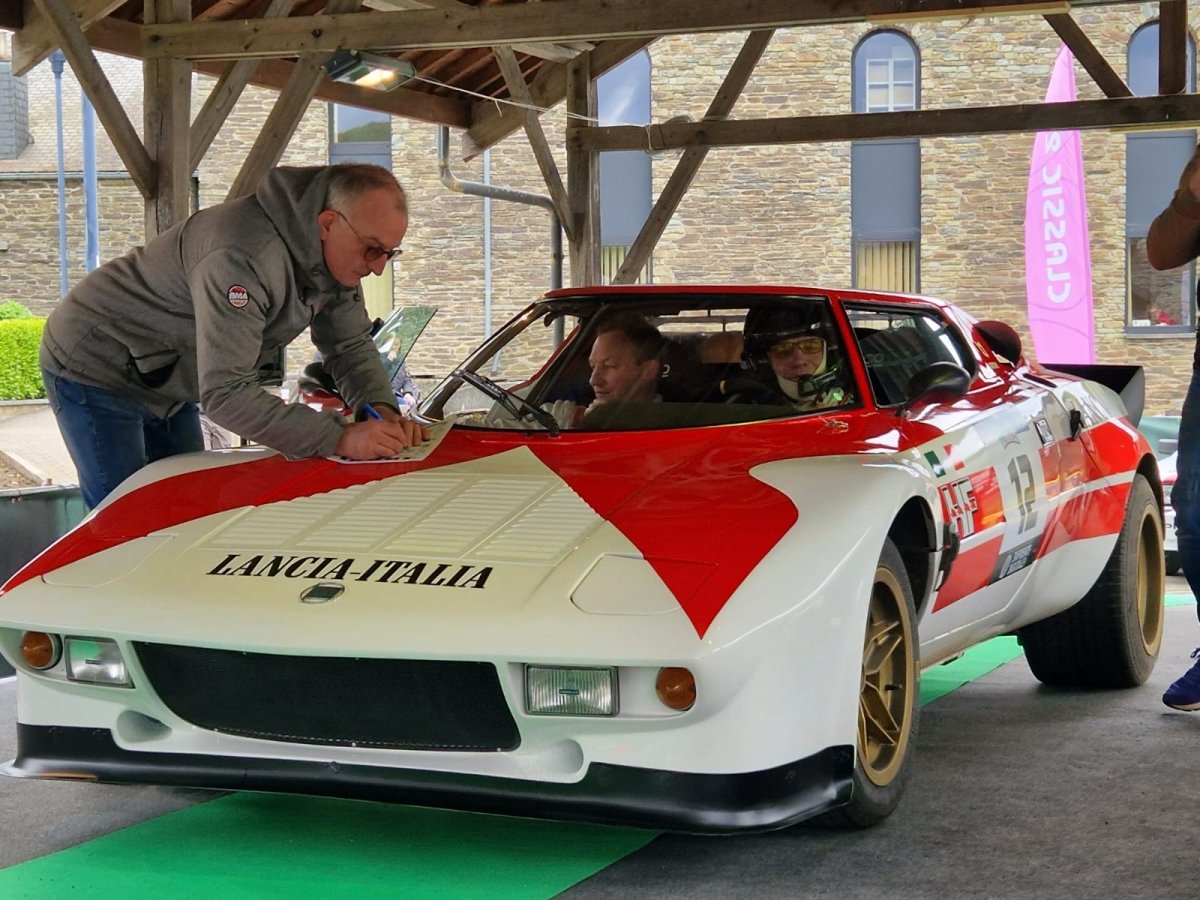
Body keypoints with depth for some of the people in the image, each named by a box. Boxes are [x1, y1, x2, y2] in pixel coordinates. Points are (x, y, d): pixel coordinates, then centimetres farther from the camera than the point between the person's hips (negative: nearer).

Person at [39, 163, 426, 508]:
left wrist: (383, 410, -21)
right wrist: (338, 438, -45)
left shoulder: (336, 252, -11)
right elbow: (225, 394, -41)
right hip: (96, 369, -9)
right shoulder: (244, 257, -39)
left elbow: (352, 346, 1)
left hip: (167, 383, 9)